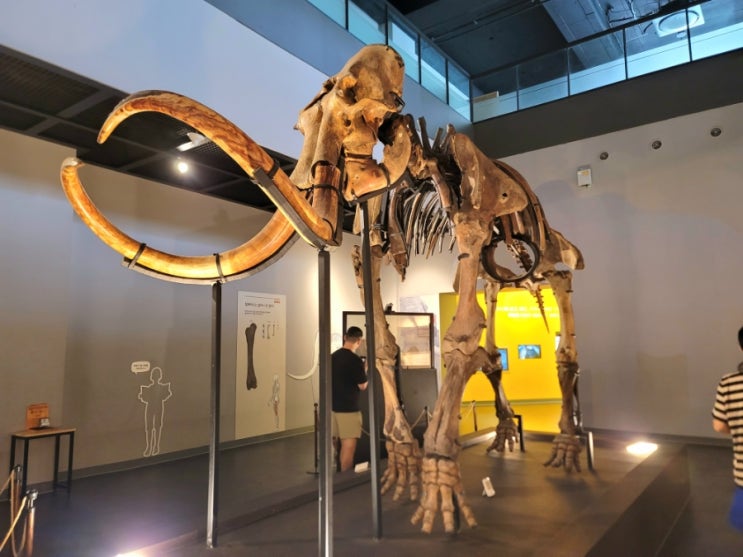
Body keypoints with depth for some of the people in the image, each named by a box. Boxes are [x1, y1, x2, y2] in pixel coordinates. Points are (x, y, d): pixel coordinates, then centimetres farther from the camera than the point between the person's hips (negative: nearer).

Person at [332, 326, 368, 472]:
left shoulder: (333, 356, 5)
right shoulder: (355, 360, -17)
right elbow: (363, 386, -9)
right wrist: (365, 369, 5)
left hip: (333, 406, 8)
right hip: (348, 408, -8)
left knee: (338, 444, 18)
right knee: (348, 446, -1)